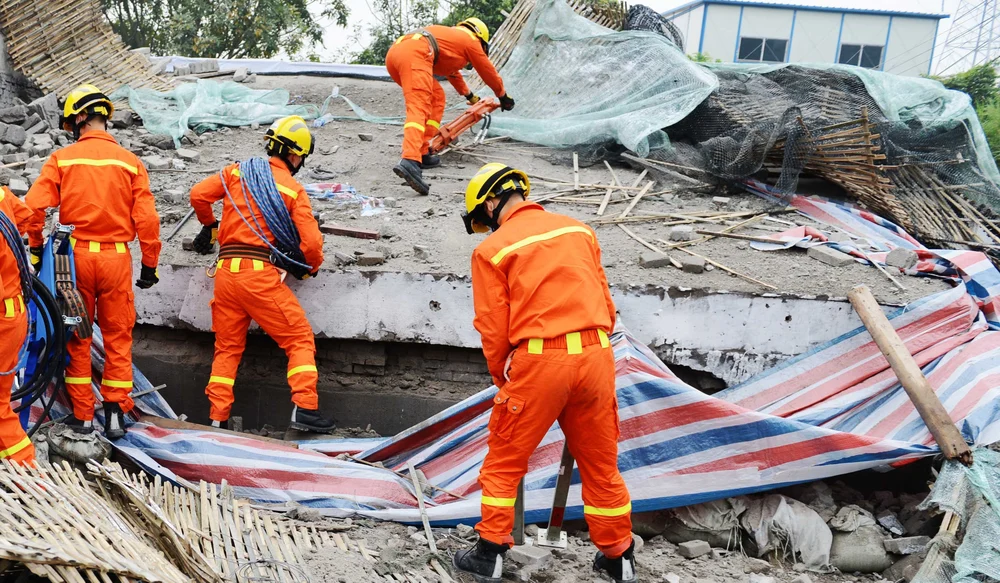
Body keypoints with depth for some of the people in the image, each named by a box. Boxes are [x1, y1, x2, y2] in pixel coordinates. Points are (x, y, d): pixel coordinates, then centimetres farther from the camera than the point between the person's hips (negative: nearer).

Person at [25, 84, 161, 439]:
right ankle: (115, 413, 10)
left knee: (77, 337, 11)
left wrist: (35, 249, 8)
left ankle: (82, 415, 17)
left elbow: (34, 206, -7)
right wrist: (150, 265, 5)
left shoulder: (62, 158, -1)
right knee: (118, 337, 10)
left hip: (74, 256, 0)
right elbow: (146, 219, -4)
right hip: (116, 257, 0)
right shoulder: (130, 162, 0)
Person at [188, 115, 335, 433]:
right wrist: (311, 269, 15)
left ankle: (217, 419, 16)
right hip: (261, 274, -5)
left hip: (226, 271, 5)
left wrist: (209, 226, 28)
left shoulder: (237, 171, 10)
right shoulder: (294, 189, 0)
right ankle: (304, 409, -7)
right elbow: (311, 242, -6)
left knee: (227, 348, 16)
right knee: (301, 339, 4)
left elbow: (198, 194, 8)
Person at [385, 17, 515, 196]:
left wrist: (469, 95, 71)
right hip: (414, 54, -8)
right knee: (419, 109, -22)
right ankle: (410, 161, -45)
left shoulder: (449, 36, 41)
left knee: (436, 97, 21)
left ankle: (422, 153, 12)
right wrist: (503, 96, 47)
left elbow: (452, 72, 57)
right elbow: (489, 72, 30)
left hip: (394, 52, 8)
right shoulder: (470, 40, 20)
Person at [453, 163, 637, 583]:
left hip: (538, 361, -4)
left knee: (504, 462, 14)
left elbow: (493, 329, -2)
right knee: (601, 465, 18)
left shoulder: (492, 249, -2)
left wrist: (502, 381, 13)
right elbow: (605, 302, 13)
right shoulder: (578, 230, 11)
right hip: (595, 355, 5)